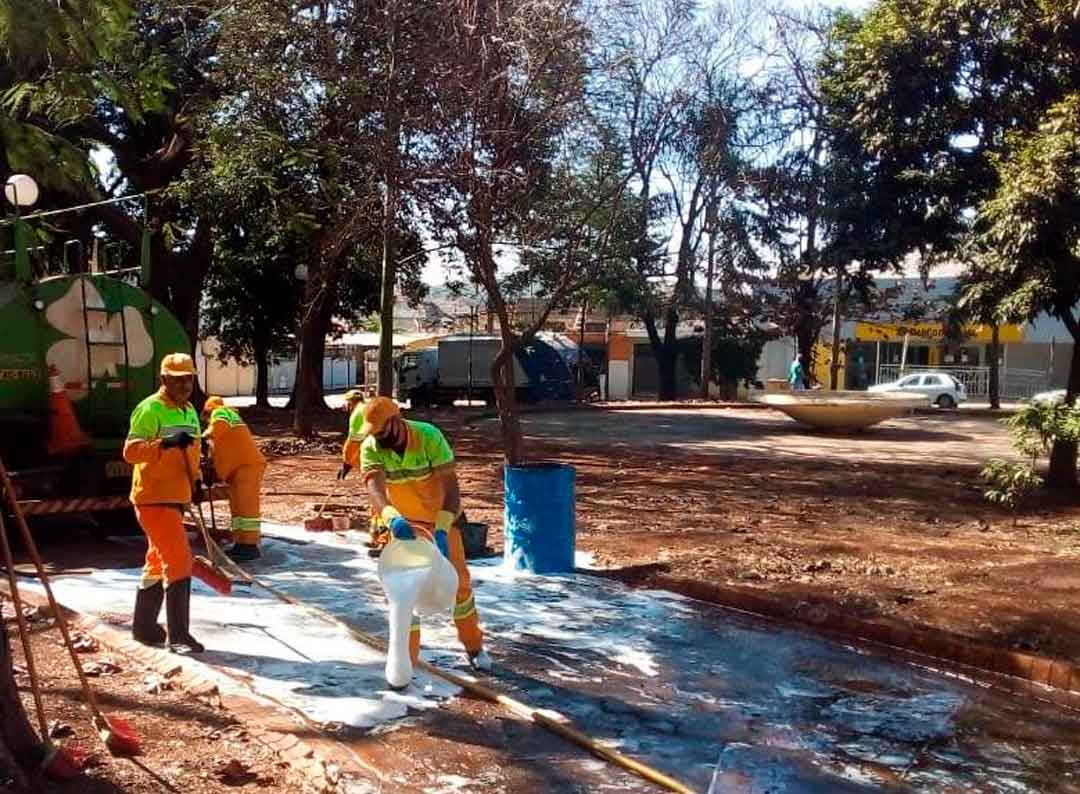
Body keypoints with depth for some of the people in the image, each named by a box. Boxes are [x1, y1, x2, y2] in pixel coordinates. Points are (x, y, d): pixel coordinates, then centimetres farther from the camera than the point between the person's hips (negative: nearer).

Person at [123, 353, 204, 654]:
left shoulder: (190, 410, 13)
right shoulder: (150, 409, -14)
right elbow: (130, 451, -24)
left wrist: (195, 480, 13)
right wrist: (165, 442, -38)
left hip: (175, 498, 9)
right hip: (153, 499, -9)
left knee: (159, 563, 18)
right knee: (179, 561, -13)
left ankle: (143, 626, 32)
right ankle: (178, 636, -7)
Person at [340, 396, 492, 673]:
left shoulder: (429, 436, -29)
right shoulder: (370, 448, -23)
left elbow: (451, 485, -33)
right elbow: (374, 488, -39)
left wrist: (442, 529, -47)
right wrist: (392, 518, -60)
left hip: (442, 517, -1)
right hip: (403, 523, 1)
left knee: (458, 581, 8)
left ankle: (474, 646, 28)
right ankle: (406, 659, 8)